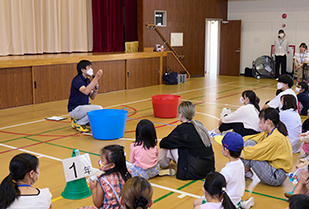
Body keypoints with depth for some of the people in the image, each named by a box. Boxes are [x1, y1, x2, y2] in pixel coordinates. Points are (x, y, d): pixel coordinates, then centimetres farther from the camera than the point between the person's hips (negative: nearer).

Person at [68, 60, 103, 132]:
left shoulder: (87, 80, 10)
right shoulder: (77, 80, -17)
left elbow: (92, 97, 10)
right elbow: (85, 91, -36)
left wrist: (95, 89, -10)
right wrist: (96, 78, -37)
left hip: (83, 107, 9)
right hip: (74, 109, -9)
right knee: (99, 109, -23)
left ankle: (77, 120, 11)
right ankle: (79, 123, -6)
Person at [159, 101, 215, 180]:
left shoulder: (182, 129, -16)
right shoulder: (199, 124, 7)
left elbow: (165, 143, -7)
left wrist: (162, 143, 17)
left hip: (195, 172, -8)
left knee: (170, 146, 2)